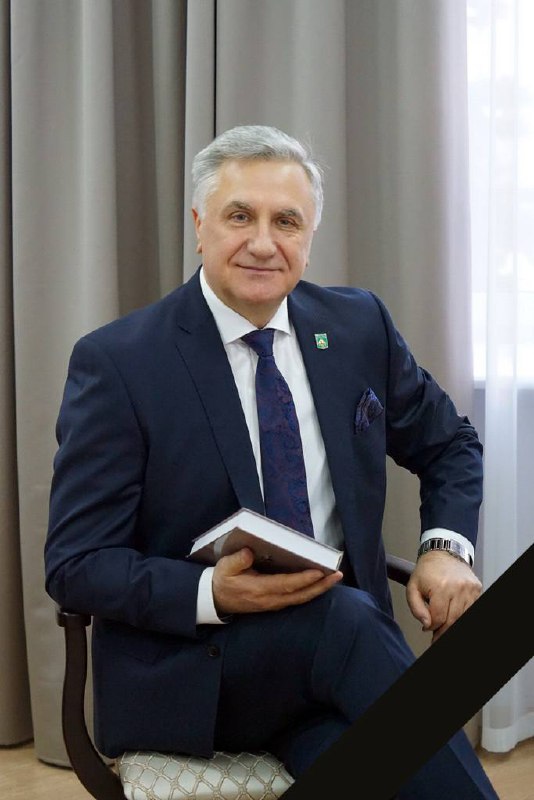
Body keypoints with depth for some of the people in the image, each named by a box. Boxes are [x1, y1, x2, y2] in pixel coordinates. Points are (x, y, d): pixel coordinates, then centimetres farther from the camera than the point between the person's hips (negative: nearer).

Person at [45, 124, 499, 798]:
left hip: (334, 653, 3)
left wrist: (446, 547, -3)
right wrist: (212, 594, -25)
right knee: (342, 612, -31)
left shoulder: (359, 325, 5)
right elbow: (74, 564, -8)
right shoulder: (115, 362, -8)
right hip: (185, 678, -2)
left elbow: (450, 446, 18)